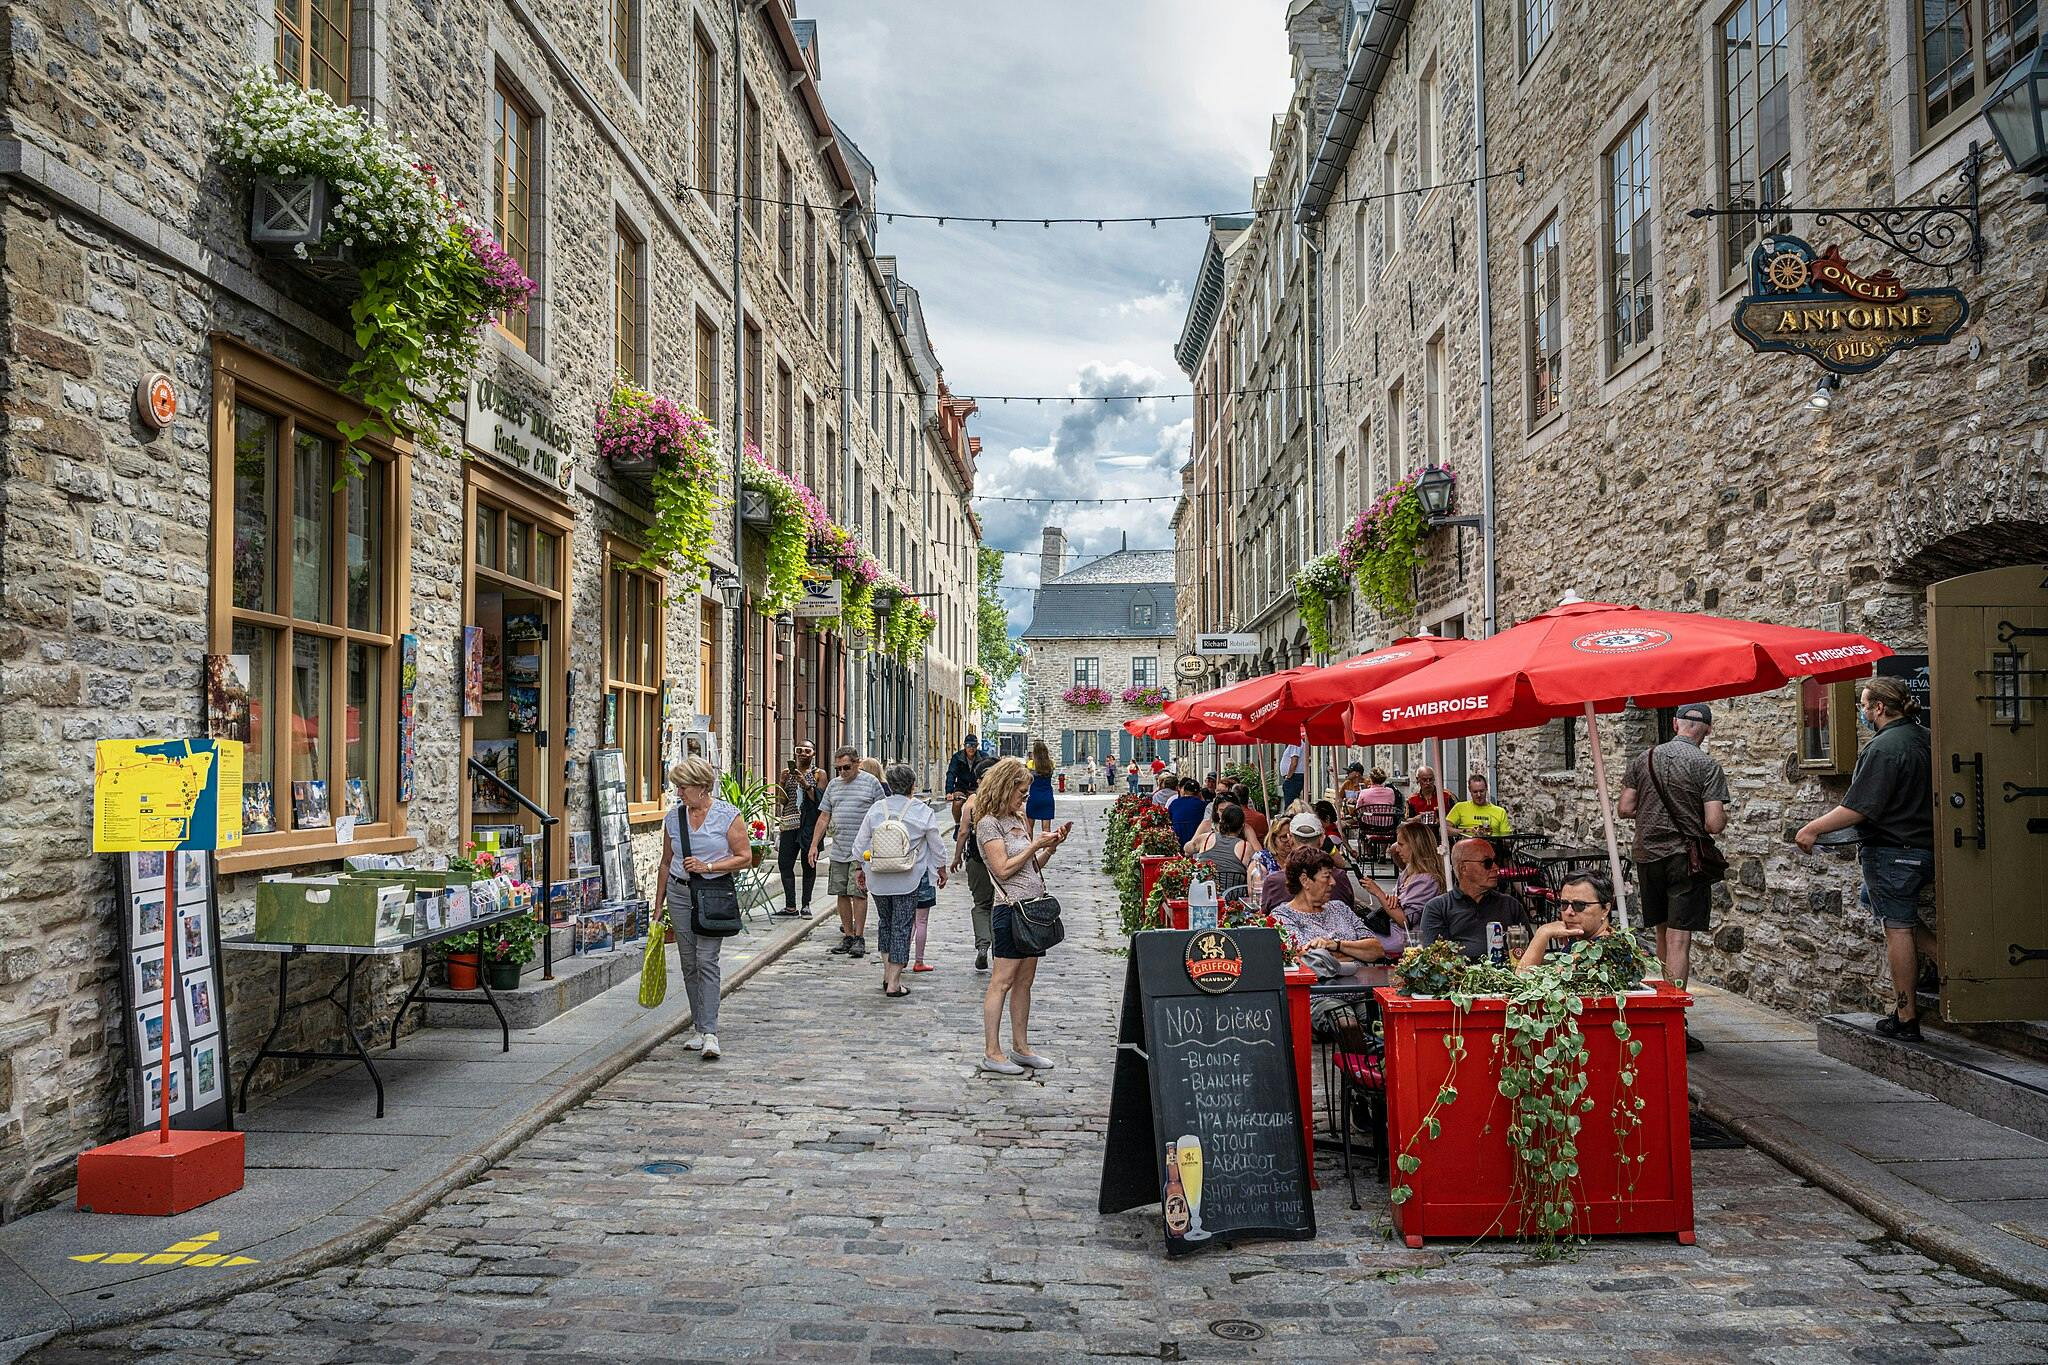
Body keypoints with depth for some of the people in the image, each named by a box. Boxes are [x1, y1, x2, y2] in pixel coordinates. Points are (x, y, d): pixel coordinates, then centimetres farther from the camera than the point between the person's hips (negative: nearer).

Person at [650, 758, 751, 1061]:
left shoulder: (728, 815, -6)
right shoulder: (674, 816, 7)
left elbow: (744, 857, -5)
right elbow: (666, 862, 15)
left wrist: (707, 867, -15)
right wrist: (658, 904, 14)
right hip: (679, 892, 5)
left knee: (706, 960, -12)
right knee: (689, 963, 7)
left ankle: (709, 1032, -13)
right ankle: (698, 1027, 16)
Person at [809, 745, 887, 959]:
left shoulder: (870, 782, 0)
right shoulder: (833, 785, 14)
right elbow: (824, 817, 16)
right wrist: (814, 845, 10)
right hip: (838, 851, 5)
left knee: (858, 892, -8)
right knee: (842, 893, 7)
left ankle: (859, 938, -2)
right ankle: (848, 935, 15)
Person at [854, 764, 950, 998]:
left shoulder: (875, 809, 0)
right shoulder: (923, 812, -6)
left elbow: (860, 844, 5)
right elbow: (938, 846, 3)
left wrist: (861, 868, 20)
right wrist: (942, 870, 19)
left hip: (878, 878, 3)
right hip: (908, 880, -3)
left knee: (885, 922, 20)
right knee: (902, 928, 2)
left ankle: (887, 972, 20)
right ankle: (894, 983, 3)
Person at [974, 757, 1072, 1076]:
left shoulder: (1018, 820, 18)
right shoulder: (989, 823, -8)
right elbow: (1003, 869, -15)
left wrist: (1052, 846, 7)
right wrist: (1035, 845, -10)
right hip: (1011, 907, -9)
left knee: (1025, 980, 11)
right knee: (1003, 980, -5)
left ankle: (1020, 1047, 18)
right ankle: (991, 1053, -1)